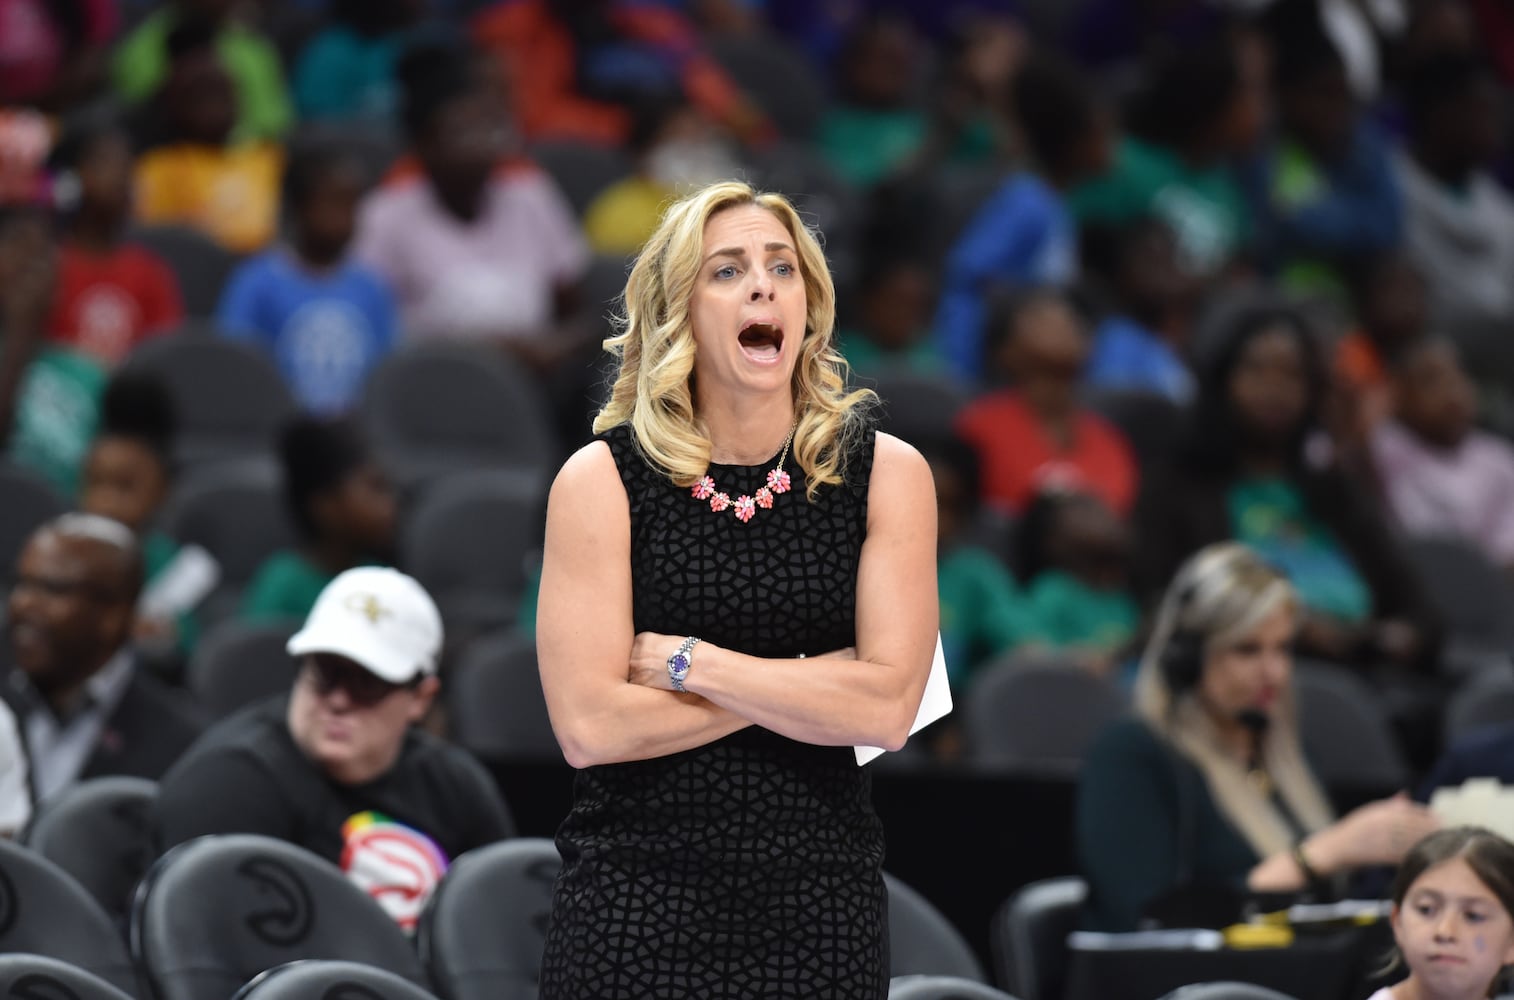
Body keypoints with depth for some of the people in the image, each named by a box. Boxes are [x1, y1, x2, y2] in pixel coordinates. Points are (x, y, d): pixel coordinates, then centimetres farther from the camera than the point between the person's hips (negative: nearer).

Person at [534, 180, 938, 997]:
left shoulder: (885, 474, -1)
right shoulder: (602, 481, -5)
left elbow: (886, 708, -11)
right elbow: (588, 724, -14)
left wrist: (686, 663, -12)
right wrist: (809, 684, -10)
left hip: (822, 901, 2)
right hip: (638, 901, -1)